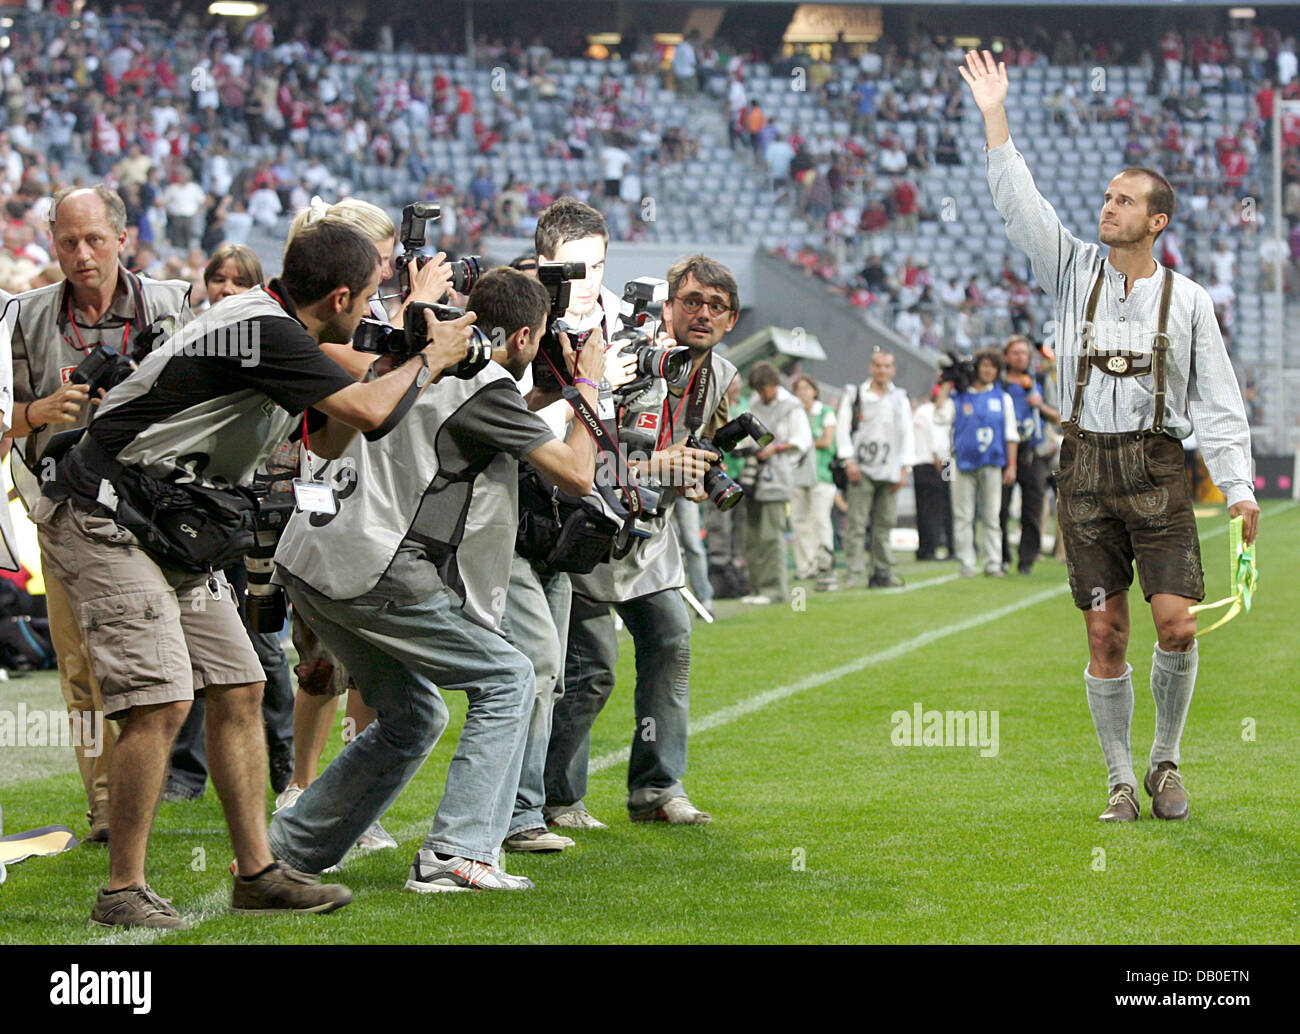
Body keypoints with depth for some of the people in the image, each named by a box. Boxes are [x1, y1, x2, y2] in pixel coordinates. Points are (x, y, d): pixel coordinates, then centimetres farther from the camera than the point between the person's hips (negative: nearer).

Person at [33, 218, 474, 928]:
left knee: (238, 690, 8)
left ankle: (257, 872, 14)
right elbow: (370, 414, -28)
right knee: (162, 703, -16)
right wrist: (429, 359, -10)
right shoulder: (263, 331, -21)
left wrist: (396, 365, 9)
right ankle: (123, 892, -7)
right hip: (103, 523, -10)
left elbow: (328, 439, 22)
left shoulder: (278, 330, 11)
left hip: (171, 533, 10)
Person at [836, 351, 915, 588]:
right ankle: (853, 574, -11)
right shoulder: (854, 395, 7)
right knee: (857, 524, -9)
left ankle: (882, 570, 11)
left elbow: (908, 435, 13)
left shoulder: (900, 399, 15)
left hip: (889, 471, 3)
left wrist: (905, 468, 4)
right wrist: (849, 461, -8)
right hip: (862, 470, -3)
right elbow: (843, 429, 2)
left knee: (884, 524, 3)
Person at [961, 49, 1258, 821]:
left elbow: (1218, 400, 3)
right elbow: (1020, 207, -1)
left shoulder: (1187, 299, 4)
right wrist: (995, 118, -5)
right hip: (1086, 466, 1)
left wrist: (1239, 487, -5)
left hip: (1158, 468, -1)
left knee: (1177, 624, -11)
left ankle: (1166, 761, 10)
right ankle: (1121, 780, 9)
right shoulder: (1076, 271, 7)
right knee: (1105, 634, 0)